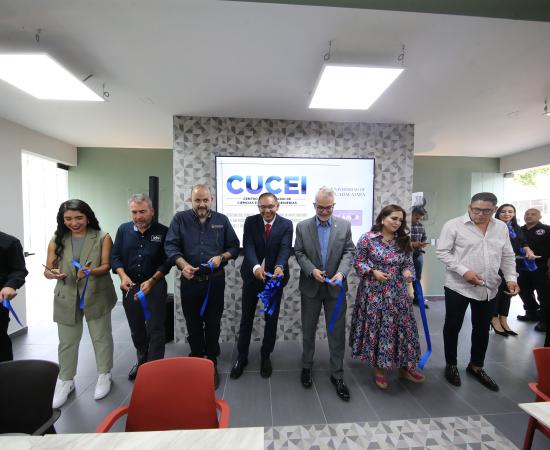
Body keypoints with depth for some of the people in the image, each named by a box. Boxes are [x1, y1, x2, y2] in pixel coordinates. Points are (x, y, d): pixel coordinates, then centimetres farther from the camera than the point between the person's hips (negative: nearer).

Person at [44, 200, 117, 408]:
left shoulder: (102, 238, -7)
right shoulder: (56, 240, 1)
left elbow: (107, 265, -9)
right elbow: (47, 269, 2)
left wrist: (91, 271, -29)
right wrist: (53, 273, -21)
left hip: (96, 296, -2)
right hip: (66, 298, 2)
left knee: (101, 337, 11)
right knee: (67, 341, 13)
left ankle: (104, 375, 31)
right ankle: (65, 381, 34)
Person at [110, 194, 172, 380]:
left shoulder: (163, 231, -8)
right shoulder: (123, 229, 2)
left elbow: (167, 261, -8)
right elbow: (115, 256, 4)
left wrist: (151, 281, -18)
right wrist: (123, 276, -13)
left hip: (155, 286, -4)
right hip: (130, 286, 4)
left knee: (155, 329, 0)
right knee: (136, 328, 18)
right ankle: (142, 361, 39)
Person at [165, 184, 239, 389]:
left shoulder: (222, 220, 3)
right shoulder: (180, 219, 1)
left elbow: (234, 246, 5)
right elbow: (170, 245, -7)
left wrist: (221, 257, -15)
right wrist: (183, 264, -25)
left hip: (215, 281, 0)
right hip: (190, 281, 1)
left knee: (213, 324, 8)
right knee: (193, 324, 15)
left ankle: (212, 364, 26)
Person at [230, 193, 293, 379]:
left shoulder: (286, 224, -6)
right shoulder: (250, 222, -5)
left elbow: (285, 248, -18)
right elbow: (248, 247, -17)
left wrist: (280, 267, -39)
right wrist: (256, 267, -36)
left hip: (275, 277, 0)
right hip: (252, 275, 0)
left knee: (272, 319, 13)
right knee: (246, 318, 11)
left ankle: (266, 356, 34)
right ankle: (242, 357, 31)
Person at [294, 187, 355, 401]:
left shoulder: (344, 225, 0)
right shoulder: (302, 226, -1)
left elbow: (349, 252, -2)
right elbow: (299, 253, -1)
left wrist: (341, 272, -19)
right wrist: (311, 270, -16)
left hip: (335, 287, 0)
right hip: (311, 287, 0)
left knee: (337, 332, 8)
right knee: (308, 330, 14)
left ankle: (337, 374, 25)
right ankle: (306, 367, 35)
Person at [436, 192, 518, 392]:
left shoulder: (502, 227, 7)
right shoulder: (454, 225, -9)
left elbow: (508, 256, 12)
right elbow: (442, 252, -11)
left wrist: (511, 278, -2)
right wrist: (464, 271, -20)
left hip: (489, 288, 5)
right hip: (458, 286, -4)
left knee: (482, 329, 17)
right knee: (452, 327, 7)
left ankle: (476, 367, 36)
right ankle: (451, 365, 27)